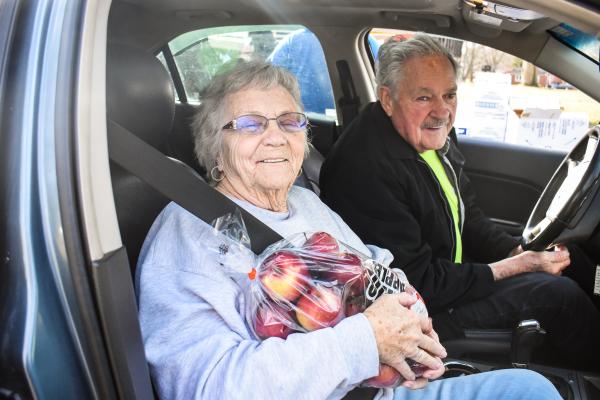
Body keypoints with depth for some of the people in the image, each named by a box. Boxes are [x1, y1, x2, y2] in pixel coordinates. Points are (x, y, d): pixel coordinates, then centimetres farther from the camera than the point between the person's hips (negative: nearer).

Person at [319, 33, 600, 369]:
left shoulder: (433, 135, -1)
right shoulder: (365, 168, -30)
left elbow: (468, 216, 11)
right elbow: (418, 284, -26)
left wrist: (521, 253, -6)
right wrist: (517, 266, -20)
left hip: (451, 269, 9)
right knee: (558, 293, -11)